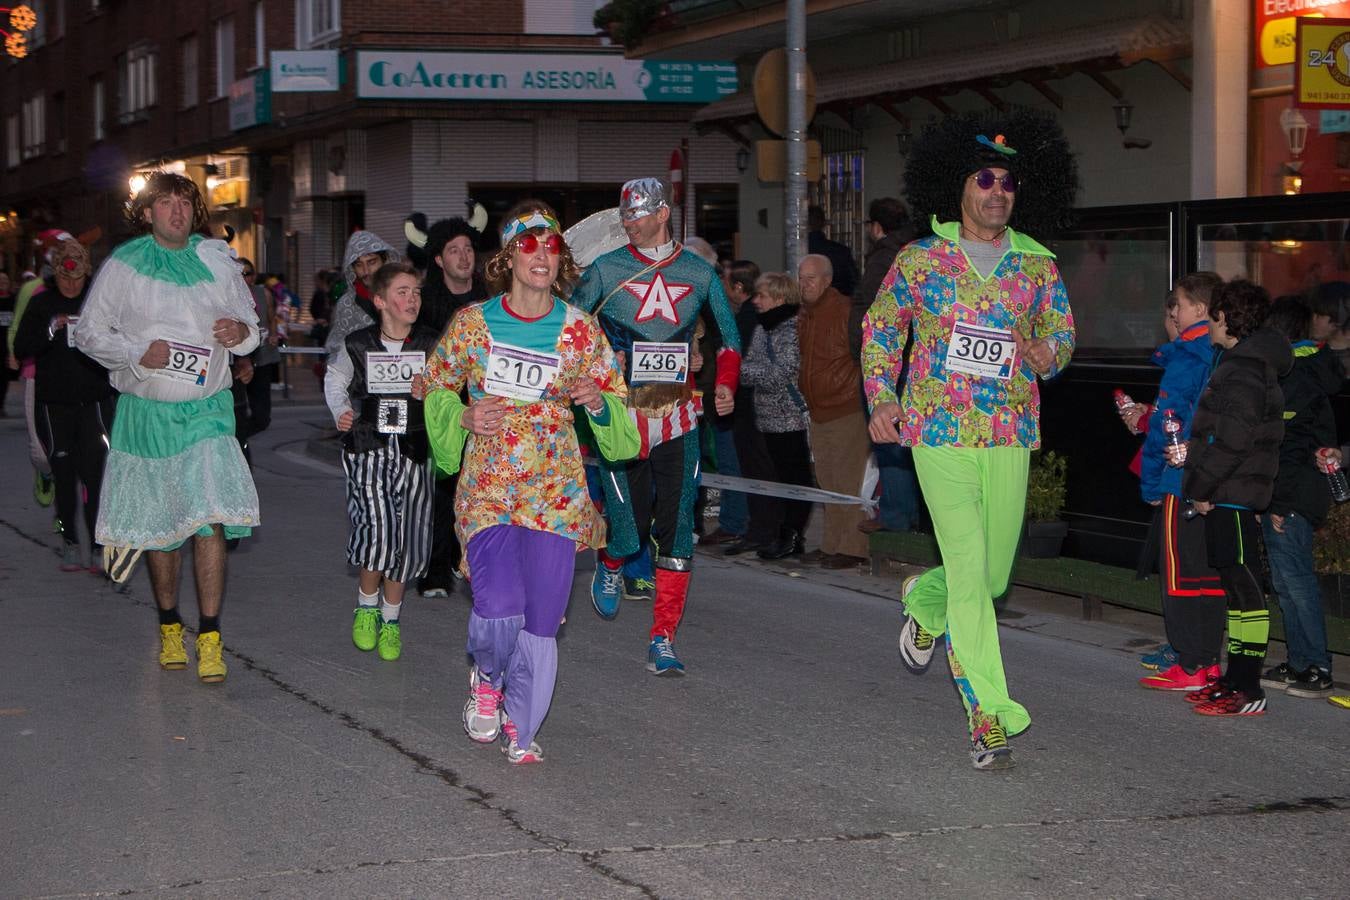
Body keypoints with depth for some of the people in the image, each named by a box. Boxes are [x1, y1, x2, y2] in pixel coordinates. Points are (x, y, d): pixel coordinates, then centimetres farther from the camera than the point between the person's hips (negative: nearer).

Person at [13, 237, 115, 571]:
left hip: (95, 399, -2)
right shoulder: (41, 302, 3)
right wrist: (48, 332, -19)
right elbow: (21, 348, -4)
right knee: (64, 474, 9)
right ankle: (70, 544, 18)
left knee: (95, 473, -9)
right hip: (54, 402, 2)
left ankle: (99, 547, -7)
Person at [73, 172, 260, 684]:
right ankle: (169, 626, 27)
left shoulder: (218, 262, 7)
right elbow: (89, 331, 2)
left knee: (209, 519, -13)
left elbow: (249, 325, 17)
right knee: (158, 524, 9)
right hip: (145, 413, 0)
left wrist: (242, 331, -8)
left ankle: (209, 638, -10)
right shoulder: (124, 266, 1)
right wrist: (138, 352, -14)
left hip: (207, 411, 0)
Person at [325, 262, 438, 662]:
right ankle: (367, 605, 8)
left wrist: (430, 392, -9)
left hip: (413, 452, 2)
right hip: (368, 451, -2)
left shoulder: (430, 346, -1)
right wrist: (341, 412, 4)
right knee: (377, 531, -17)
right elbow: (335, 379, 19)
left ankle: (391, 618, 22)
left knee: (405, 539, 4)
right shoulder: (358, 345, -1)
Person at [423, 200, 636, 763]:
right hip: (486, 487, -1)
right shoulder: (473, 323, 0)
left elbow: (617, 408, 11)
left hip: (556, 490, 1)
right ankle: (486, 677, 19)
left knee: (541, 618, -1)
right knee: (499, 605, -16)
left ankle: (519, 728, 19)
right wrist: (465, 417, -5)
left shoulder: (581, 330, 1)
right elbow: (436, 387, 14)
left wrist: (596, 403, -12)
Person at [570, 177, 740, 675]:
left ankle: (662, 641, 5)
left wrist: (725, 385, 4)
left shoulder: (700, 274, 6)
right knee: (629, 530, -9)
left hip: (677, 420, 2)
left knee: (677, 532, -2)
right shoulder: (605, 270, 1)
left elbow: (729, 335, 18)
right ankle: (609, 566, 28)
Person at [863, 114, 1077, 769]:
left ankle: (924, 604, 45)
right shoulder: (921, 260, 1)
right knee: (969, 568, -12)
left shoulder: (1037, 265, 7)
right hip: (939, 431, -3)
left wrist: (1048, 354, -10)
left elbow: (1062, 330, 15)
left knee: (993, 576, 10)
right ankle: (990, 716, -8)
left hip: (1011, 434, 4)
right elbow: (879, 328, 10)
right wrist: (882, 400, -3)